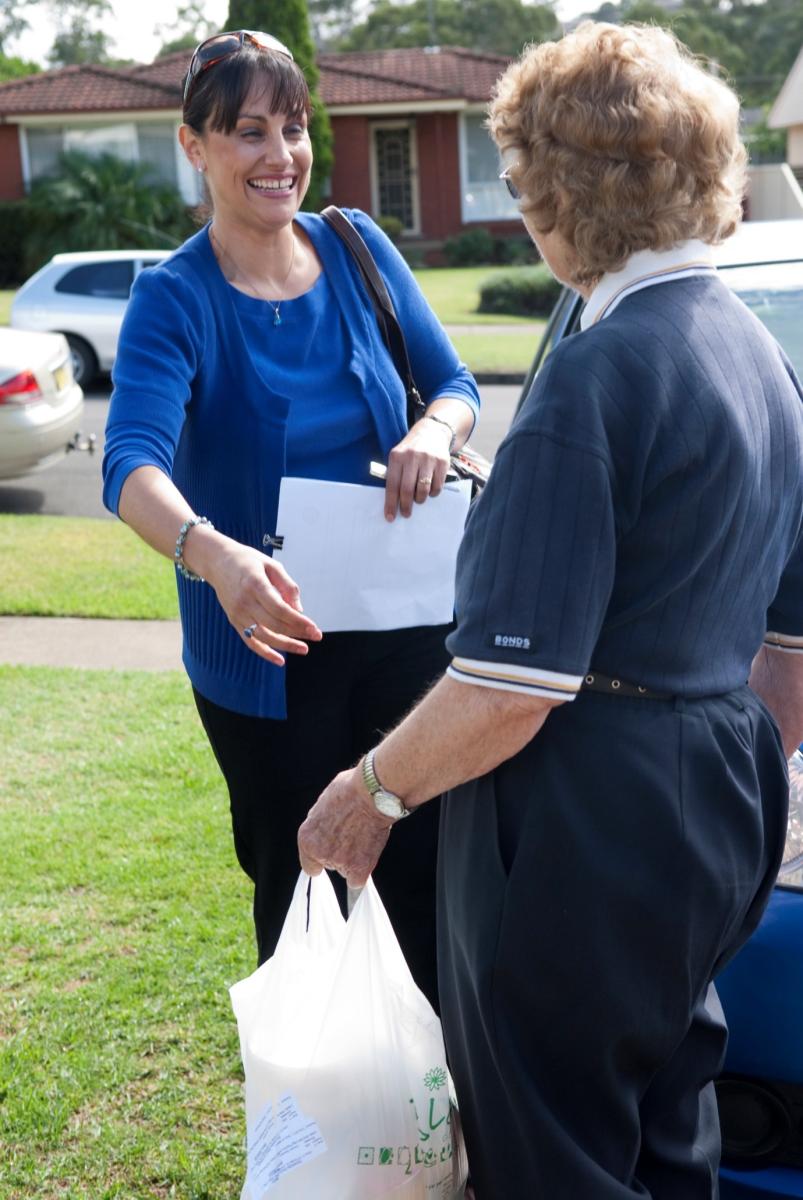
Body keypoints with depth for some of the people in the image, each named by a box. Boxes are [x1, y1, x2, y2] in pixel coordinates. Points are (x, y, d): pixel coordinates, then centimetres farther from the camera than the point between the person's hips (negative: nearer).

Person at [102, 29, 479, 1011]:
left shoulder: (357, 248, 0)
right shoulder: (175, 297, -13)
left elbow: (452, 382, 6)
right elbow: (132, 464, -28)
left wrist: (434, 430, -19)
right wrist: (212, 553, -50)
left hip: (402, 619, 3)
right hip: (267, 642, -3)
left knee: (426, 872, 9)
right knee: (303, 891, 12)